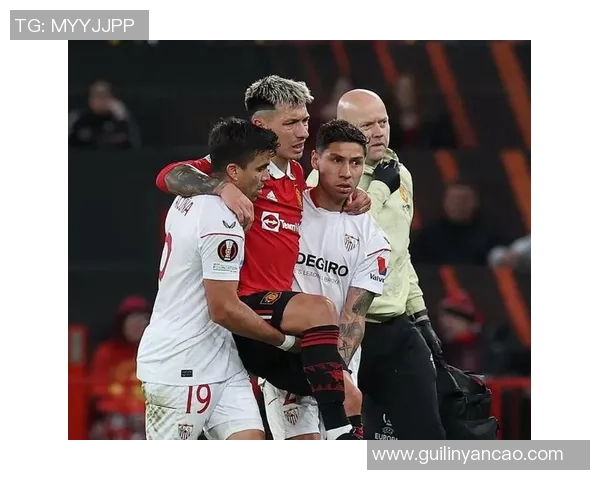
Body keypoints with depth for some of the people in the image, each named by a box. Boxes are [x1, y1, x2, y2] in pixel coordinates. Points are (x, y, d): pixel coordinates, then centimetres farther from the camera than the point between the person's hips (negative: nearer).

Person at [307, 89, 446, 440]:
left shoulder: (400, 175, 12)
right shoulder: (325, 181, -11)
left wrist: (421, 317, 20)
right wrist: (379, 188, -16)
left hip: (397, 328, 6)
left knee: (428, 435, 1)